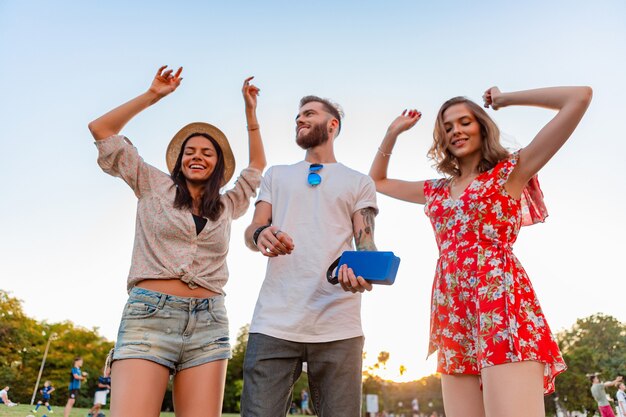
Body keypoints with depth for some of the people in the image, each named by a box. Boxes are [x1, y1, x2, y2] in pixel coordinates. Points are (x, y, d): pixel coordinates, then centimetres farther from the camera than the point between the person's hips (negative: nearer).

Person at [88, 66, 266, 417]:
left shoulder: (227, 207, 20)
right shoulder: (154, 187, 14)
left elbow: (257, 166, 31)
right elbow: (101, 129, 16)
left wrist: (251, 112, 29)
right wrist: (153, 95, 14)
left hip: (209, 323, 3)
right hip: (149, 316, -2)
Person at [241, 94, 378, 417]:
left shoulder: (359, 182, 16)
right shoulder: (277, 175, 23)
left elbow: (366, 243, 7)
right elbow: (251, 232, 14)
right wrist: (261, 235, -13)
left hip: (337, 326, -1)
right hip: (274, 321, 1)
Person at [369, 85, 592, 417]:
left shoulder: (511, 171, 9)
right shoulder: (436, 191, 23)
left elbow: (580, 97, 4)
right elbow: (377, 181, 35)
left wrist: (506, 99, 12)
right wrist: (393, 133, 28)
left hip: (500, 297, -5)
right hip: (452, 312, 5)